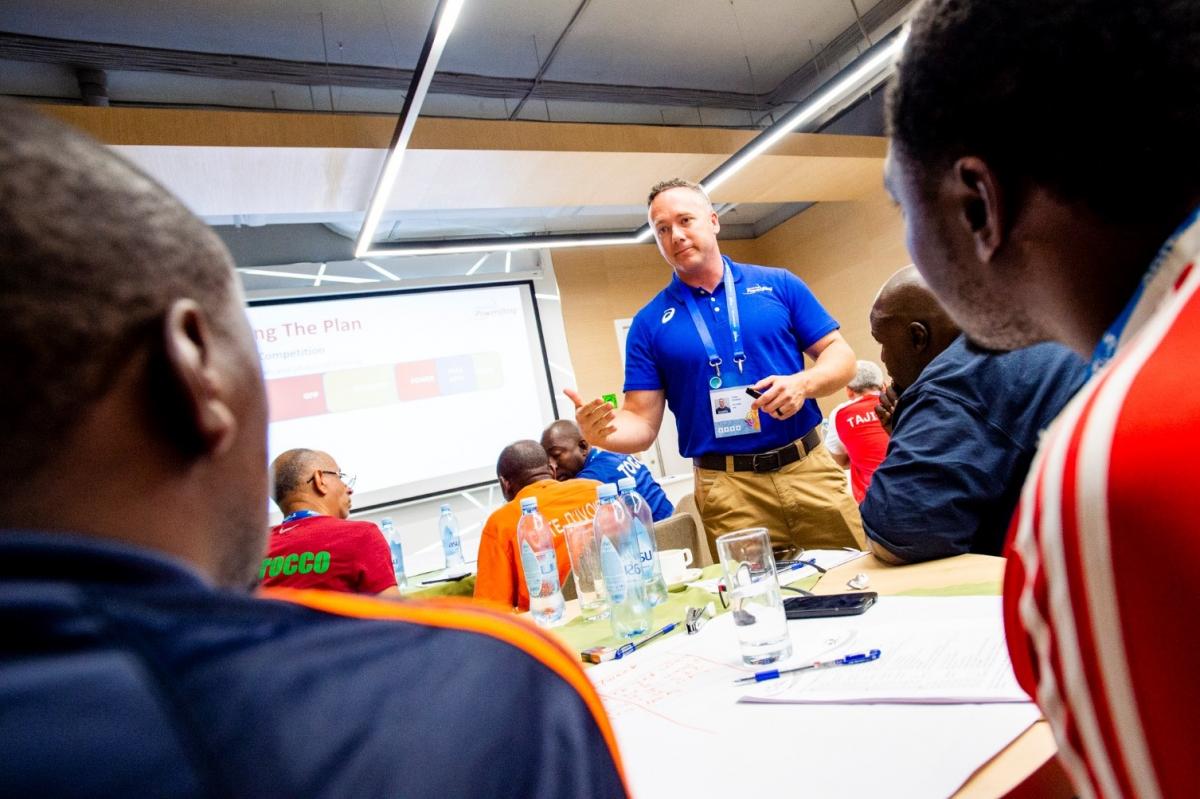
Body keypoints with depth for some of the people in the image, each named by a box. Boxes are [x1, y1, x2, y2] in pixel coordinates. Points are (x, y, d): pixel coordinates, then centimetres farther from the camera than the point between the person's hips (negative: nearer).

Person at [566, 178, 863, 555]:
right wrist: (601, 432, -20)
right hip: (728, 488, -1)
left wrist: (803, 383, -14)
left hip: (810, 468, 2)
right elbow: (642, 422, 2)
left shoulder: (779, 284, 7)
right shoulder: (649, 323, 4)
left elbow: (840, 355, 8)